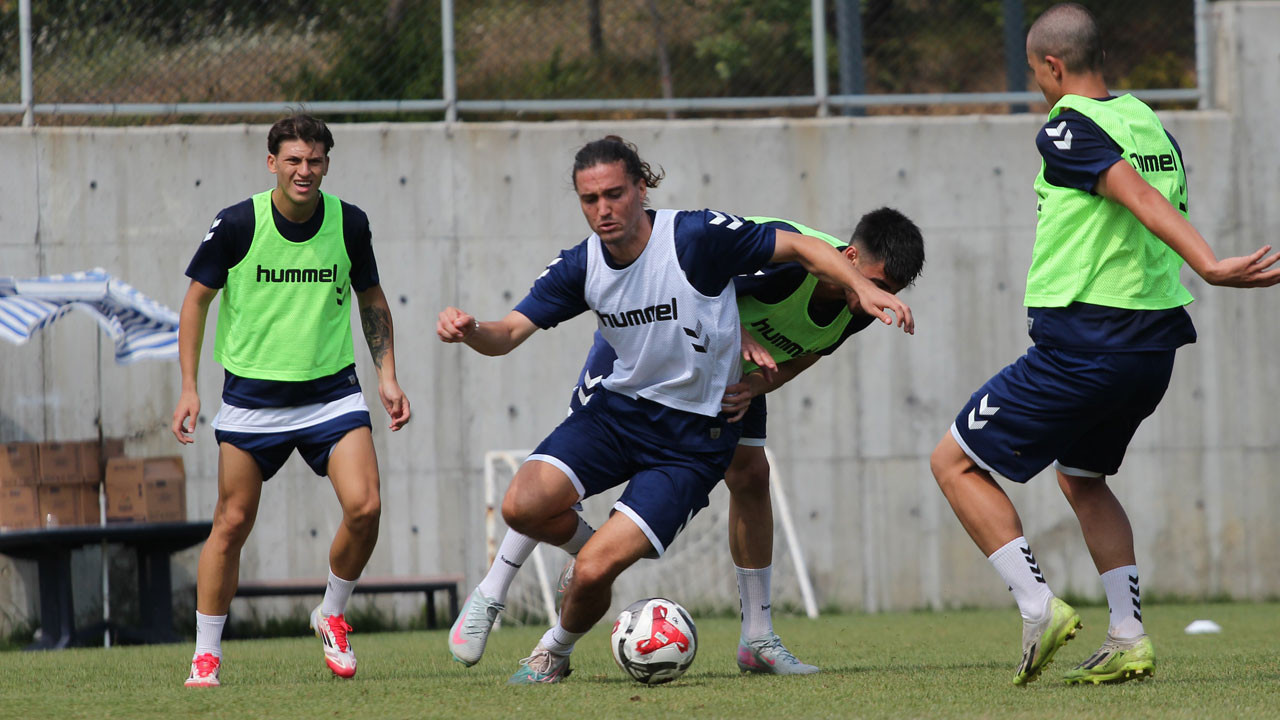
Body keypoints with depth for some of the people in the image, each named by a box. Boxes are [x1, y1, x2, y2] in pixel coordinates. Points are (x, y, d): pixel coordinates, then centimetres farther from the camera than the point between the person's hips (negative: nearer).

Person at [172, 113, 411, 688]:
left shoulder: (349, 222, -3)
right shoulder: (237, 224, -10)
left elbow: (371, 299, 13)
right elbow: (197, 299, 1)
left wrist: (387, 375, 6)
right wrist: (189, 388, -4)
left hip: (332, 391, 1)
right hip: (251, 396, -1)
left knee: (364, 508, -15)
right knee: (232, 523, 1)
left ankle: (332, 615, 11)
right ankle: (206, 655, 15)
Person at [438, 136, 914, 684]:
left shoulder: (696, 237, -18)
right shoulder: (580, 266, -4)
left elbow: (803, 248, -9)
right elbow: (508, 334, -4)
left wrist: (862, 287, -24)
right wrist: (468, 331, -27)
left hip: (693, 435, -5)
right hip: (618, 411, 5)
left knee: (593, 572, -15)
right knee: (524, 506, -20)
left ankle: (557, 650, 19)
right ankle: (606, 551, 13)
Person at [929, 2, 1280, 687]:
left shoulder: (1067, 129, -12)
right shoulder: (1151, 124, 11)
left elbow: (1144, 199, -25)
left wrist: (1210, 266, -37)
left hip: (1080, 346, -8)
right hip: (1153, 347, 8)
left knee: (954, 462, 4)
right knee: (1081, 477, 28)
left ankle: (1038, 608, -7)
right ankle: (1128, 639, 18)